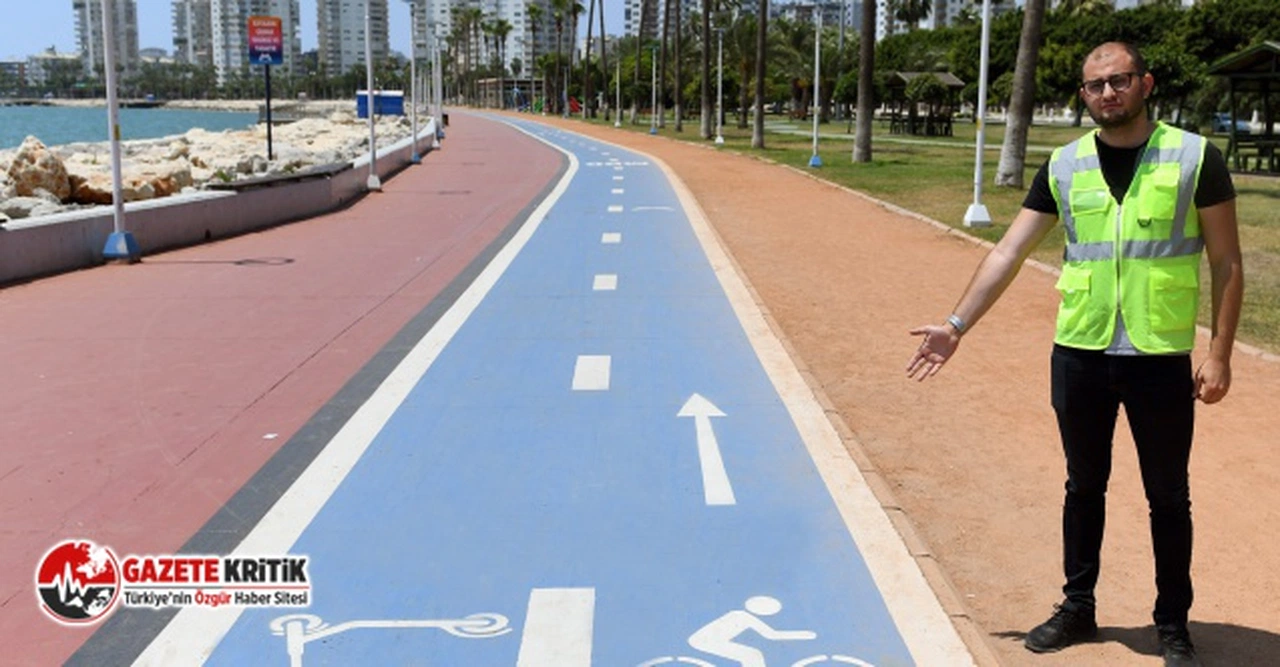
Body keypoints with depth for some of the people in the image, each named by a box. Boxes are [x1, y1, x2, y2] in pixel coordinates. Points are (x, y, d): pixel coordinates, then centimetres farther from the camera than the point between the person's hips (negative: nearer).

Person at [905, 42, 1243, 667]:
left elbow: (1227, 263, -2)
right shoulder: (1064, 166, 4)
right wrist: (957, 324, -2)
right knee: (1084, 487, 15)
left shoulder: (1195, 157, -4)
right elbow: (1008, 252, 4)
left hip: (1161, 358, -2)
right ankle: (1077, 608, 30)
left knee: (1168, 497, 9)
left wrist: (1220, 352, -8)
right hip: (1078, 356, 3)